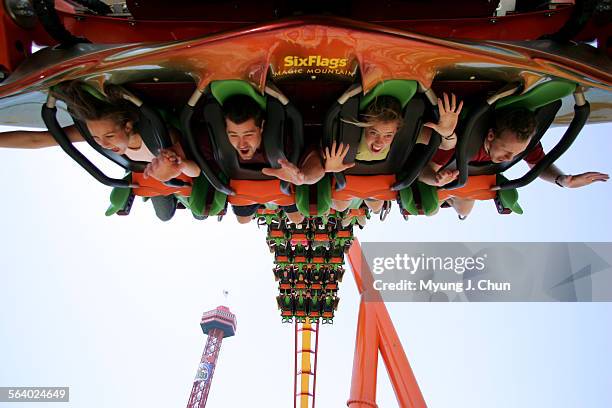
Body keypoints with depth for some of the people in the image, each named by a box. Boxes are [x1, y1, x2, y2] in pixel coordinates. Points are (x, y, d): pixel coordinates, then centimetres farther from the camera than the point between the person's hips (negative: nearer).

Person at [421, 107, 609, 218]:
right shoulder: (460, 140, -51)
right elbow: (425, 169, -43)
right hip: (444, 167, -4)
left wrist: (561, 179, -38)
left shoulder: (524, 138, -36)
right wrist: (436, 178, -69)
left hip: (469, 168, 4)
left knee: (463, 211, 13)